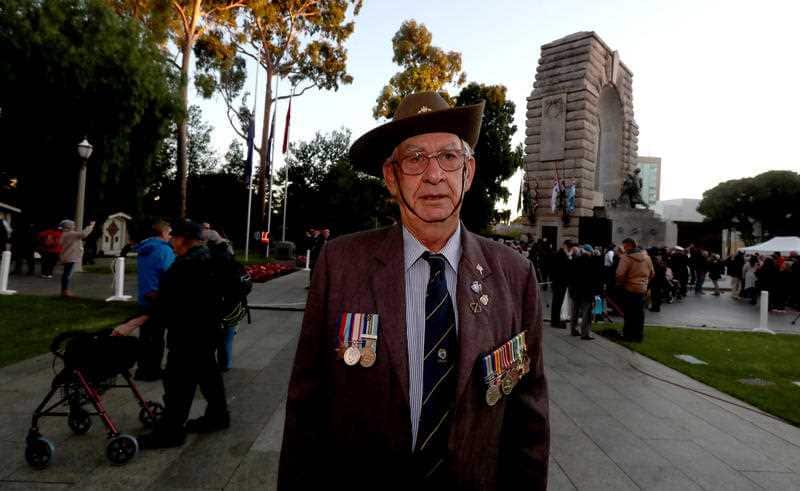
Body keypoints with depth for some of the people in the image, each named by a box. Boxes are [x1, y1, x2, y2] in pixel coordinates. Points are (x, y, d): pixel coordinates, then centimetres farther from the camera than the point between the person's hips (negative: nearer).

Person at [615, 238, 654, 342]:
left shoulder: (626, 257, -16)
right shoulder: (646, 257, 8)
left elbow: (620, 275, -22)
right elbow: (652, 273, 16)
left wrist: (619, 284, -6)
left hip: (629, 289, -6)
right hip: (642, 289, 6)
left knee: (629, 313, 3)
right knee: (639, 313, 13)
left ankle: (628, 335, 11)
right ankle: (639, 335, 20)